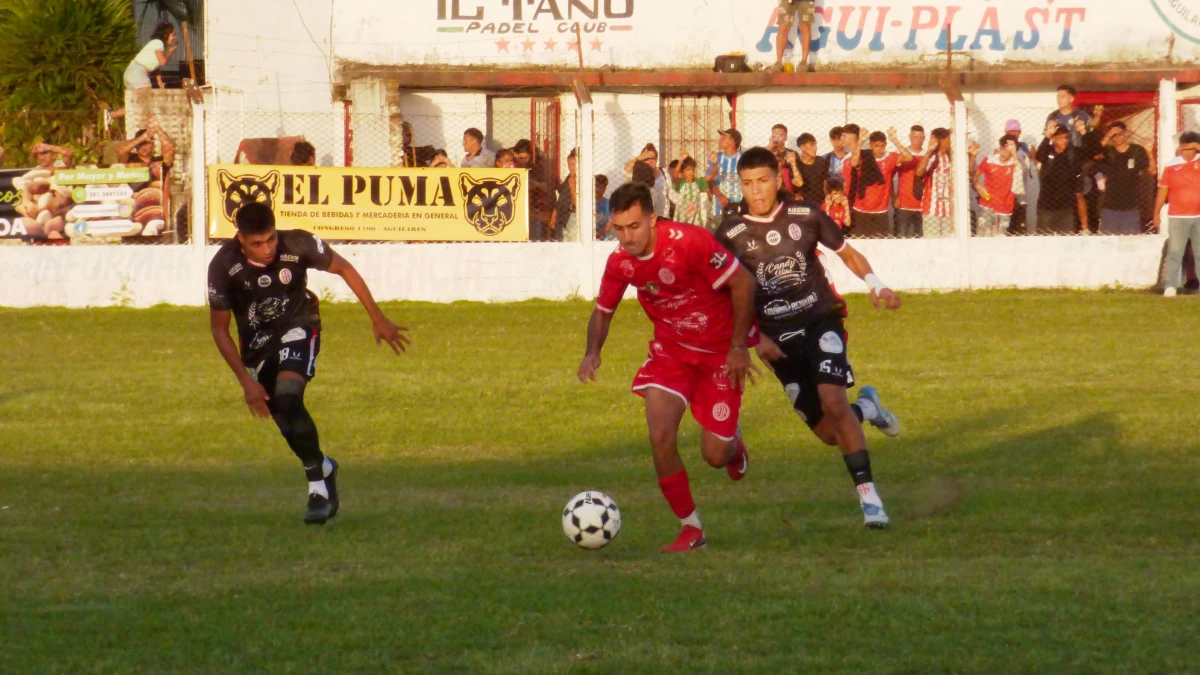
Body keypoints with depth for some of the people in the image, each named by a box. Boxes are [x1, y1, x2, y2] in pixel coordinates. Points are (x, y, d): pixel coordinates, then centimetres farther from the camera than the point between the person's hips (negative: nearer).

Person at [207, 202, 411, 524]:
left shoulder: (298, 246, -27)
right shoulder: (223, 267, -24)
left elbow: (343, 269, -8)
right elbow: (219, 328, -11)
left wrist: (378, 320, -1)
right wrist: (246, 381, -15)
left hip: (297, 327, -2)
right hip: (256, 339, 2)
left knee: (287, 399, -25)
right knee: (285, 419, 2)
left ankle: (318, 487, -15)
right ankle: (323, 469, 32)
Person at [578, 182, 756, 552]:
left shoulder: (690, 242, -28)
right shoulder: (620, 262, -10)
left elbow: (743, 282, -19)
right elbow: (603, 311, 6)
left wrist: (739, 346, -16)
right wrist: (592, 352, -15)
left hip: (720, 352, -4)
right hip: (670, 351, 4)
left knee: (715, 455, -3)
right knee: (661, 436, -16)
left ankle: (733, 441, 38)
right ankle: (691, 529, 1)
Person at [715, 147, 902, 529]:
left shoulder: (805, 216, -2)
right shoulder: (729, 234, -4)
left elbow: (846, 252, 11)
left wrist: (875, 286, -6)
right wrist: (756, 339, -5)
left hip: (820, 319, -1)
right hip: (778, 337, 1)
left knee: (832, 400, -26)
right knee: (830, 434, 0)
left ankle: (868, 496, -21)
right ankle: (866, 408, 36)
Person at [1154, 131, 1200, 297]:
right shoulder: (1171, 167, 2)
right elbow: (1162, 191, 6)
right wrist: (1157, 214, 5)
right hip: (1177, 217, -1)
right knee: (1174, 252, -4)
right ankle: (1171, 287, -5)